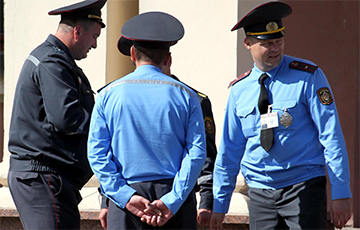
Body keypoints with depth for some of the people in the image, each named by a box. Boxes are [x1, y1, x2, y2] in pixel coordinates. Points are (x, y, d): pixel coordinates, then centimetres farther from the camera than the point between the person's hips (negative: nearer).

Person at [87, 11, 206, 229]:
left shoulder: (108, 95, 5)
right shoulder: (185, 96, 4)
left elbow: (97, 153, -2)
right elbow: (196, 153, -4)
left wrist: (126, 197, -5)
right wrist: (172, 201, -8)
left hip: (125, 194, 0)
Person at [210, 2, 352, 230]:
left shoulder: (308, 77, -4)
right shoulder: (239, 90, 7)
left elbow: (331, 135, -7)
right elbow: (229, 149, 14)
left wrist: (340, 193, -12)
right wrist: (220, 204, 16)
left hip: (304, 188, -3)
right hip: (260, 192, 4)